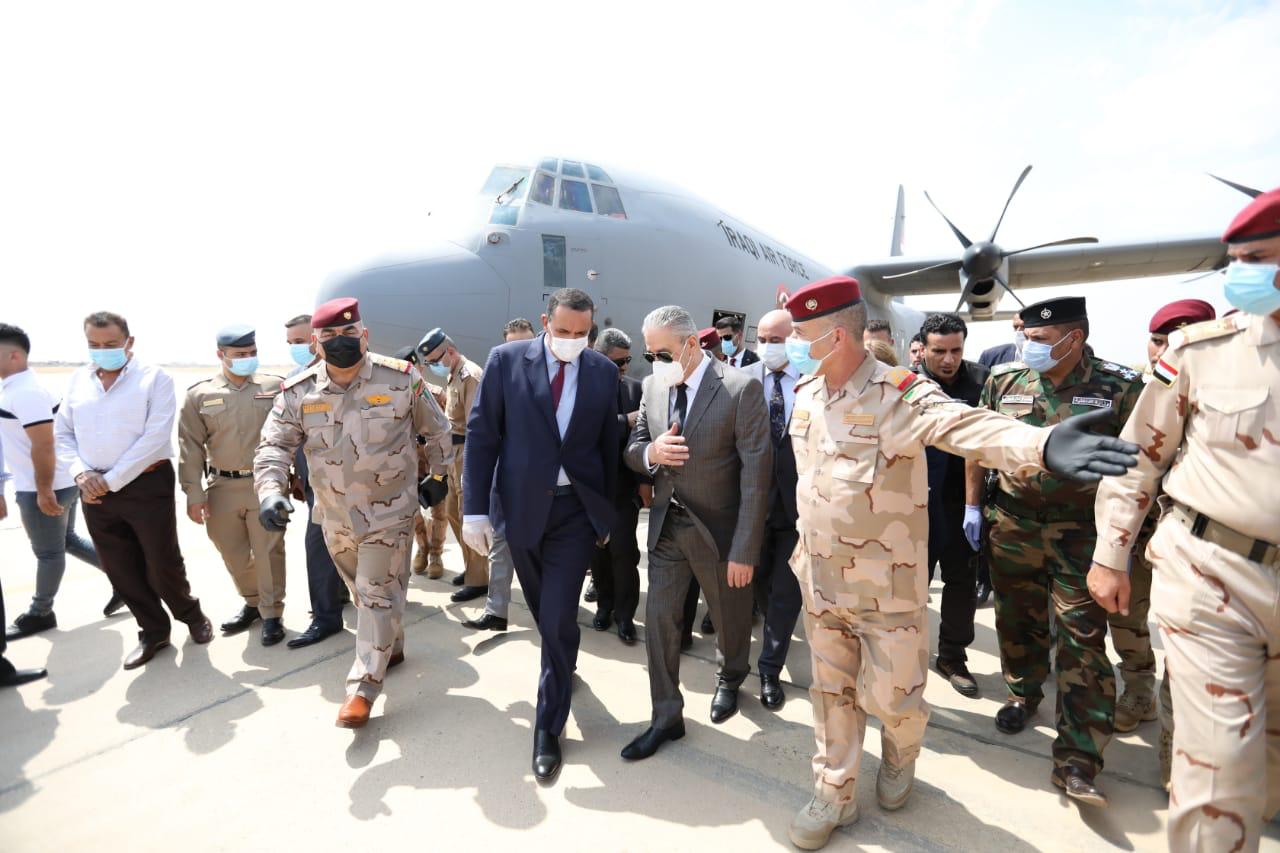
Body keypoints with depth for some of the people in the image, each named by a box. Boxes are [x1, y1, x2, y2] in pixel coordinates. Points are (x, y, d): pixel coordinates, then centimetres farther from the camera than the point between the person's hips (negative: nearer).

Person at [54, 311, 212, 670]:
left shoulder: (154, 378, -8)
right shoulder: (79, 379, 8)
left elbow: (155, 438, -15)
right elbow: (62, 431, 11)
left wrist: (111, 480, -14)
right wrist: (81, 472, -6)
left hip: (147, 486, -5)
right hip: (94, 490, 5)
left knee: (163, 566, 4)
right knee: (121, 571, 13)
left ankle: (191, 615, 31)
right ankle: (153, 631, 30)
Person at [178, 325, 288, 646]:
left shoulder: (274, 387, 0)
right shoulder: (199, 394, 2)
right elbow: (190, 447, 3)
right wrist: (193, 493, -2)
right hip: (222, 487, 2)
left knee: (268, 552, 3)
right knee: (234, 553, 14)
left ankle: (271, 613, 17)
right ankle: (252, 602, 34)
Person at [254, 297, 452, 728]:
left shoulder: (401, 379, -13)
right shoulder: (298, 391, -7)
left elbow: (436, 429, 1)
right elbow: (274, 446, -5)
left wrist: (440, 474, 8)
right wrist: (270, 491, -23)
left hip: (389, 510, -4)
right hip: (335, 515, 5)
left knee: (377, 594, -3)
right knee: (362, 592, 21)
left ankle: (362, 688, 7)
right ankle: (391, 647, 45)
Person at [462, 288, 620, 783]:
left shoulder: (604, 371, -1)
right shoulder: (506, 360, -5)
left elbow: (609, 445, 4)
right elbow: (482, 435, -4)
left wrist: (608, 512, 7)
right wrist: (475, 509, -8)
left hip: (577, 509, 0)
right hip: (522, 506, 1)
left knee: (560, 617, -2)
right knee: (544, 611, 19)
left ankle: (548, 728, 17)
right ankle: (561, 666, 49)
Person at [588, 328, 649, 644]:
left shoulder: (636, 387, 0)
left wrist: (645, 480, -5)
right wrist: (624, 421, -24)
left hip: (624, 484, 0)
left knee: (624, 551, -1)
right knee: (597, 551, 12)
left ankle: (625, 614, 14)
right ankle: (605, 604, 31)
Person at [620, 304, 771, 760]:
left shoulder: (741, 389, -18)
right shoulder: (653, 385, -1)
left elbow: (756, 474, -18)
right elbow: (632, 450, 8)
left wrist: (745, 550, -18)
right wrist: (651, 452, -17)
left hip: (718, 528, -4)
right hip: (666, 523, 4)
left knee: (729, 617, 18)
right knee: (659, 619, 7)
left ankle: (729, 678, 50)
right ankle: (666, 717, 26)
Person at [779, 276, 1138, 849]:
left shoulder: (900, 394, -19)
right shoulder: (806, 391, 1)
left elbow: (970, 428, -36)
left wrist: (1041, 444, -56)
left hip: (885, 586, -5)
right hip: (818, 578, 5)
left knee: (890, 694, 12)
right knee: (832, 692, 16)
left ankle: (900, 759, 47)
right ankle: (834, 795, 36)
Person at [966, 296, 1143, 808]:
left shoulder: (1120, 387, -7)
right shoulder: (1004, 379, 0)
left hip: (1082, 533, -2)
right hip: (1012, 525, 3)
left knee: (1082, 640, -1)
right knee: (1017, 620, 15)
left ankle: (1077, 762, 7)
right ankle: (1024, 693, 41)